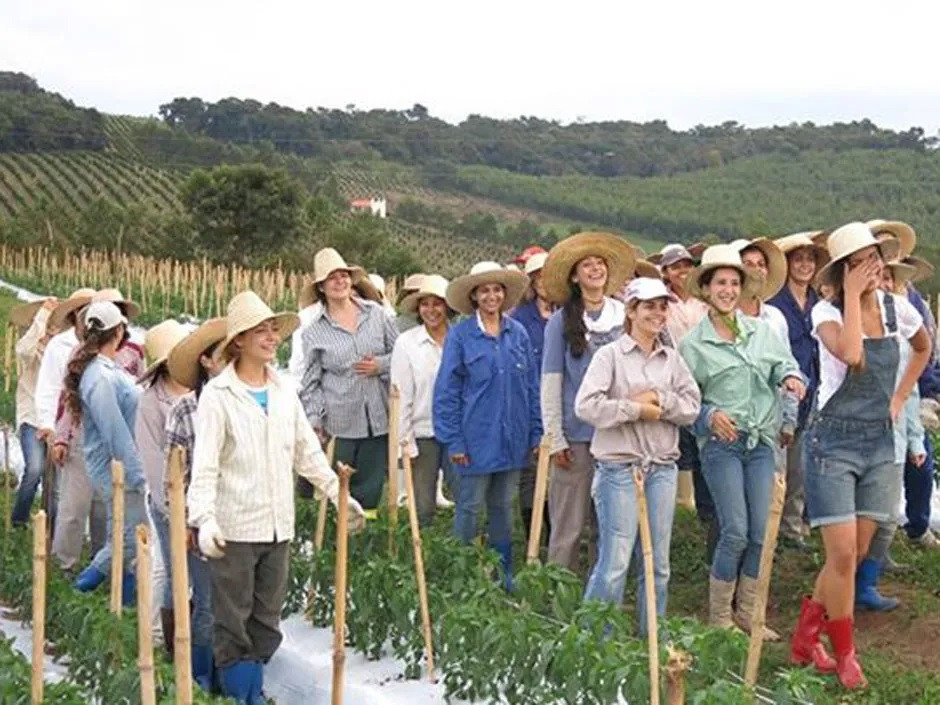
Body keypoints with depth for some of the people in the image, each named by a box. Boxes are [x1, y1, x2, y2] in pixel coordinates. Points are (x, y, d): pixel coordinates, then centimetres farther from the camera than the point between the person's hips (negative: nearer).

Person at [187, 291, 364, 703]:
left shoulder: (284, 393, 9)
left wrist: (337, 492, 14)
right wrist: (204, 518, -25)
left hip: (279, 526, 6)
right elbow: (204, 466, -14)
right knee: (232, 622, 3)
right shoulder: (217, 395, -8)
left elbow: (307, 452, 17)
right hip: (234, 528, -5)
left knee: (267, 619, 13)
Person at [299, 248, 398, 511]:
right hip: (339, 422, -1)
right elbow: (311, 381, 2)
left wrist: (381, 365, -9)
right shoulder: (314, 331, 1)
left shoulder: (376, 314, 5)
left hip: (377, 417, 2)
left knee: (369, 489, 8)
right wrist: (314, 419, -5)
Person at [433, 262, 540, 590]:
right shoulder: (459, 335, -6)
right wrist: (453, 440, -9)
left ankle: (503, 577, 24)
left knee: (503, 507, 14)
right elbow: (446, 391, -5)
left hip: (512, 438, 4)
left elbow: (532, 386, 9)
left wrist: (536, 433, 6)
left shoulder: (518, 333, 5)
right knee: (469, 508, 3)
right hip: (476, 437, -4)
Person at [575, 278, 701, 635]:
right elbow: (586, 405, -14)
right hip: (619, 467, -5)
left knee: (658, 564, 11)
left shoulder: (672, 359, 11)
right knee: (614, 562, -6)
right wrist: (636, 409, -11)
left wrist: (660, 400, -11)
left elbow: (692, 407, 4)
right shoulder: (610, 355, -3)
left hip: (663, 467, 5)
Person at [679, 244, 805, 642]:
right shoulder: (692, 344, 1)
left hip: (762, 441, 4)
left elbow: (783, 362, 11)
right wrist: (709, 415, -15)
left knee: (761, 533, 3)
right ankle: (719, 617, 7)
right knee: (735, 532, -9)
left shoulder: (761, 331, 10)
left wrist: (790, 376, -11)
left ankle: (748, 613, 18)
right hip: (721, 443, -4)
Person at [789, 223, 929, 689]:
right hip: (834, 441, -5)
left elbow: (923, 349, 25)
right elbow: (851, 355, -32)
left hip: (880, 443, 5)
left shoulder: (896, 309, 3)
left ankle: (805, 640, 23)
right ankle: (845, 657, 8)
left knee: (857, 554, 8)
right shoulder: (827, 312, -10)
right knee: (842, 554, -8)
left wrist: (899, 398, 14)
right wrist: (853, 296, -22)